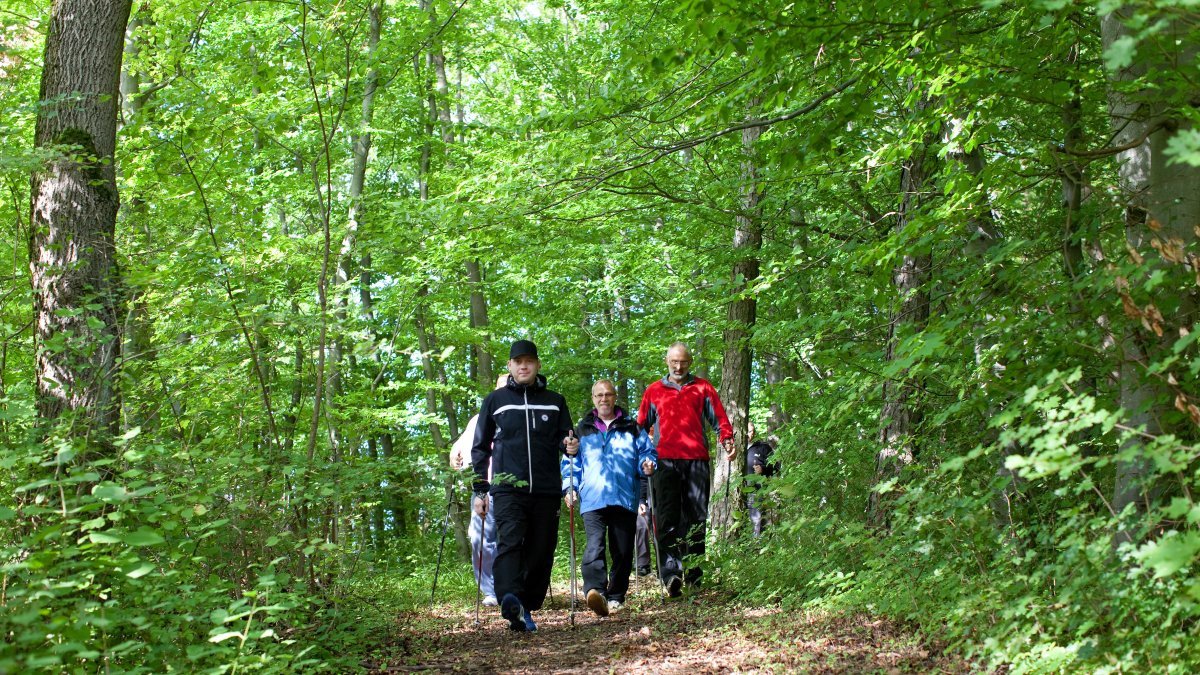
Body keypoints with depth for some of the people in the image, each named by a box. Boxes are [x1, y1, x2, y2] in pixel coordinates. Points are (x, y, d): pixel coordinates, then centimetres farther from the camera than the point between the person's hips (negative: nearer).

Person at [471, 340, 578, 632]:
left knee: (541, 552, 1)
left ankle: (527, 608, 11)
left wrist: (570, 445, -6)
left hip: (546, 490, 3)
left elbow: (564, 438, 20)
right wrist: (480, 490, 8)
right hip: (508, 488, -2)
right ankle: (510, 600, -40)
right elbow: (480, 447, 14)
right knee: (509, 542, -23)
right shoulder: (495, 400, 11)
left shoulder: (555, 401, 15)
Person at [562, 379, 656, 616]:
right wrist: (569, 487, 5)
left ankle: (616, 597, 18)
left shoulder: (631, 428, 15)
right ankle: (595, 592, -39)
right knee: (594, 546, -22)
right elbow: (571, 462, 18)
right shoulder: (582, 430, 17)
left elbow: (647, 452, 16)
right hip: (592, 500, -1)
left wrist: (647, 466, -6)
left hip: (625, 498, 2)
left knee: (623, 551, 5)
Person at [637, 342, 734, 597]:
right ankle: (671, 574, -22)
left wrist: (727, 439, -4)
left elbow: (718, 418, 13)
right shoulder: (654, 391, 19)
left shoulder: (702, 388, 17)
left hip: (696, 460, 1)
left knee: (696, 518, 1)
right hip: (665, 460, -1)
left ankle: (693, 574, 7)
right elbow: (641, 426, 20)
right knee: (667, 518, -13)